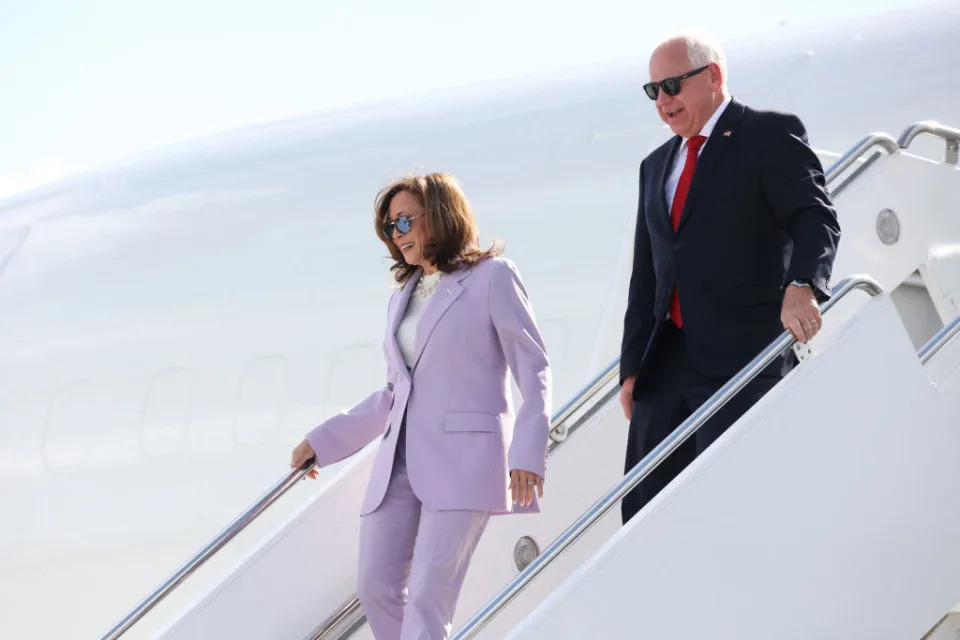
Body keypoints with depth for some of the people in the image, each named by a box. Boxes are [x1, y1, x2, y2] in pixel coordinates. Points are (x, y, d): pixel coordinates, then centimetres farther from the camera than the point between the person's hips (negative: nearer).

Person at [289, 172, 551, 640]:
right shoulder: (402, 298, 19)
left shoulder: (491, 276, 1)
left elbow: (534, 369, -4)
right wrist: (323, 442, 21)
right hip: (401, 460, 7)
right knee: (377, 588, -2)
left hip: (464, 457, -7)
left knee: (426, 597, -14)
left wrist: (528, 453, -16)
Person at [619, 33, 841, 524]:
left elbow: (815, 216, -14)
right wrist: (632, 367, 15)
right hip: (665, 363, 7)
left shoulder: (770, 135, 0)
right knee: (642, 511, 3)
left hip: (741, 359, -7)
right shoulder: (656, 166, 22)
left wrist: (801, 284, -34)